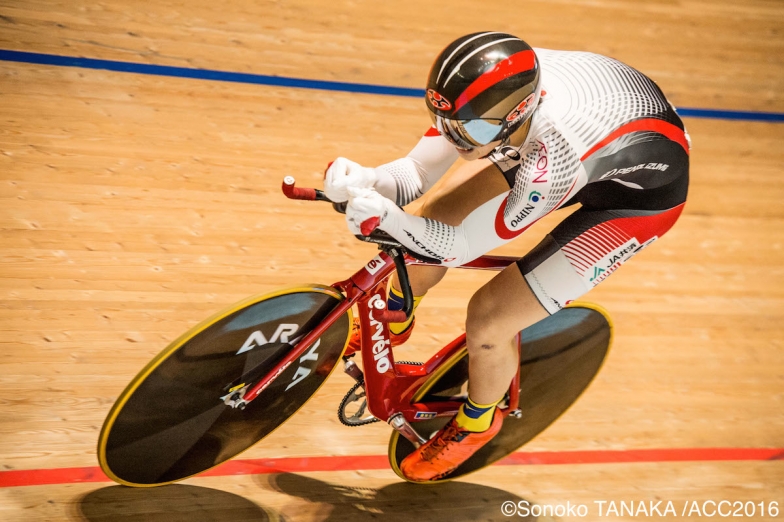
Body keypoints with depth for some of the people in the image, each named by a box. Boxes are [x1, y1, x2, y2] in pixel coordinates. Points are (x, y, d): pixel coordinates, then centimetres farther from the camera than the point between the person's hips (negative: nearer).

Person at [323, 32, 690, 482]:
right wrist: (365, 181, -36)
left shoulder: (554, 152, -44)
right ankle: (392, 321, 35)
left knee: (487, 320, -11)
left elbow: (463, 246, -32)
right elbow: (416, 173, -16)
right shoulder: (493, 89, -27)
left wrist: (386, 217, -45)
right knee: (432, 214, 1)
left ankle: (477, 422, 23)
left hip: (641, 191, -6)